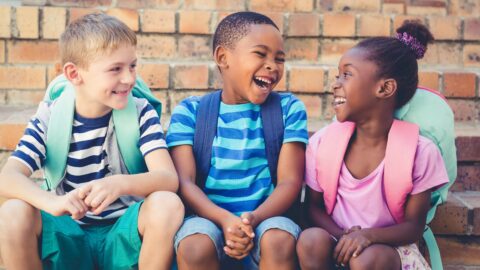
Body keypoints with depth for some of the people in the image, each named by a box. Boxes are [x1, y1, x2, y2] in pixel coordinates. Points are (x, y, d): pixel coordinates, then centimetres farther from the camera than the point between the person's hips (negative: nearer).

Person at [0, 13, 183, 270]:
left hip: (123, 232, 0)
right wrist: (53, 201, -39)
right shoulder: (50, 118, -4)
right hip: (68, 234, 1)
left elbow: (169, 177, -20)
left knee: (167, 204, -31)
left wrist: (120, 184, -43)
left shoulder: (141, 112, -6)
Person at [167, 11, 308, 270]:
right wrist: (225, 220, -23)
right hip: (210, 218, 0)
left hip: (265, 219, 0)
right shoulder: (189, 111, 4)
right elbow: (184, 181, -5)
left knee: (280, 239, -32)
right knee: (194, 245, -32)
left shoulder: (288, 108, 6)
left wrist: (253, 219, -21)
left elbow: (289, 181, -2)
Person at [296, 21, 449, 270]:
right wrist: (342, 237, -18)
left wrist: (368, 235, -27)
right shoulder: (322, 142, -7)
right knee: (311, 240, -29)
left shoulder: (420, 151, -14)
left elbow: (414, 226, -8)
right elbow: (315, 206, 3)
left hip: (388, 246, -2)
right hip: (338, 242, 3)